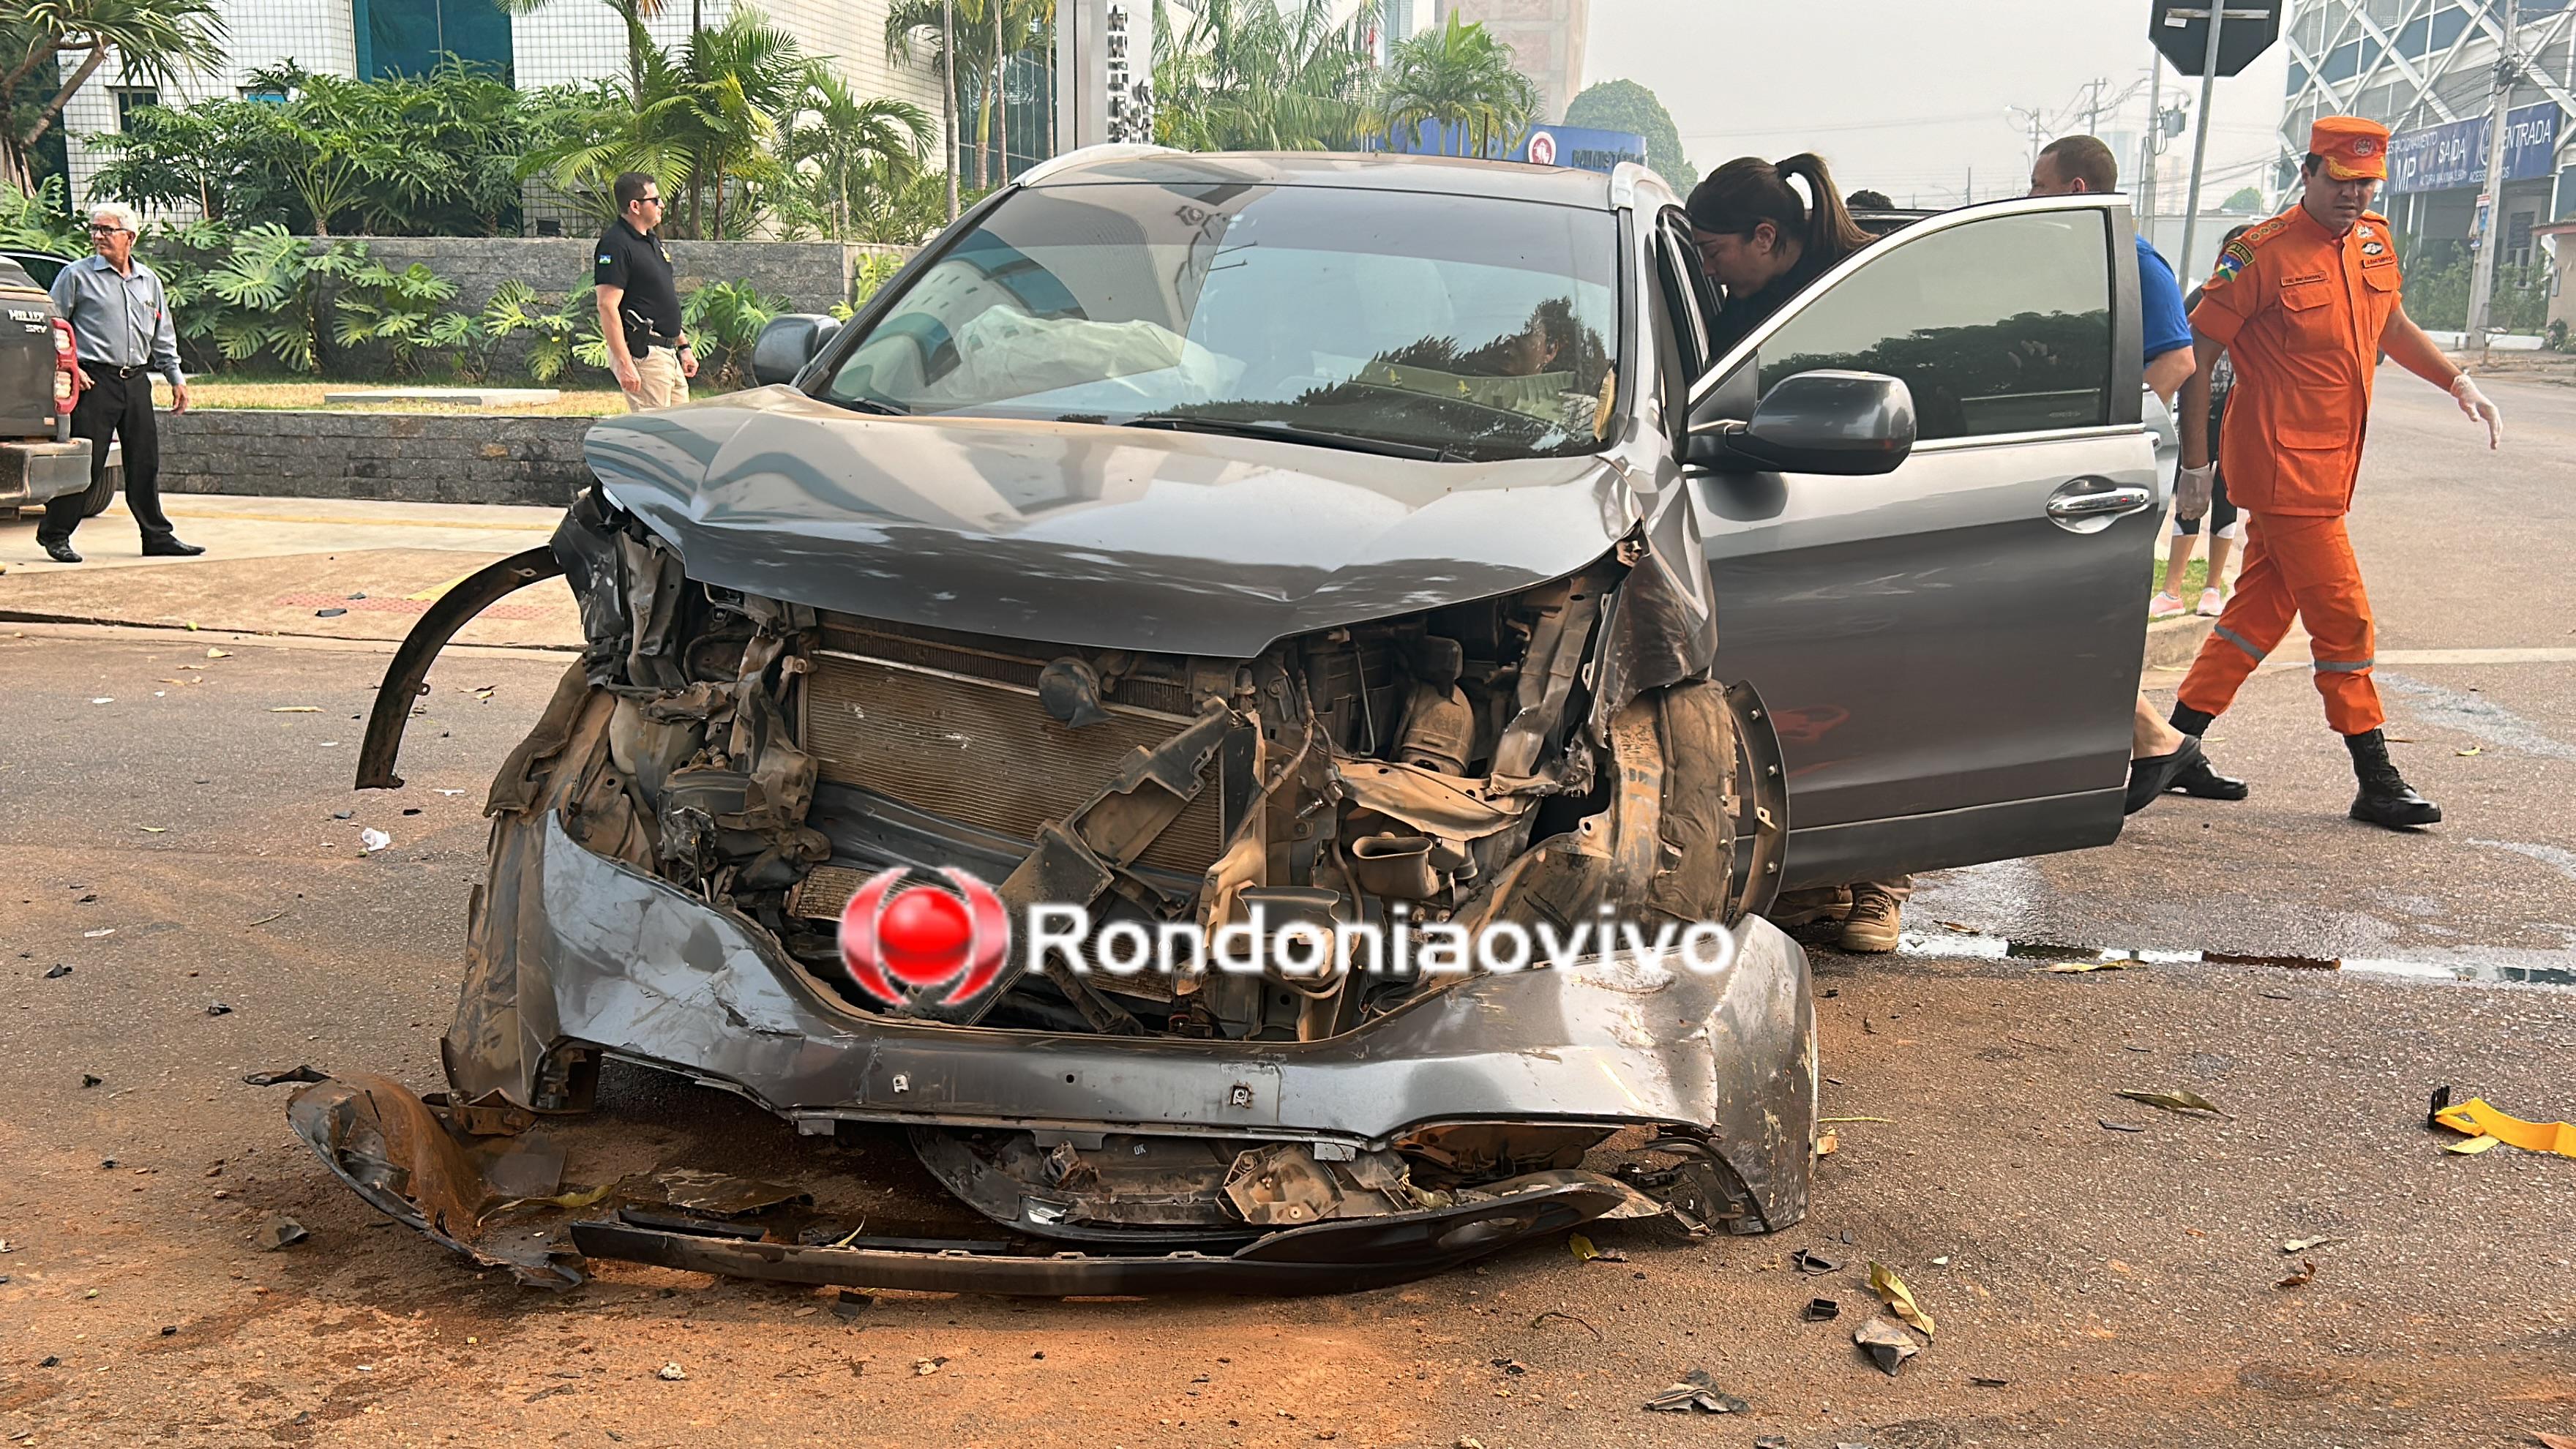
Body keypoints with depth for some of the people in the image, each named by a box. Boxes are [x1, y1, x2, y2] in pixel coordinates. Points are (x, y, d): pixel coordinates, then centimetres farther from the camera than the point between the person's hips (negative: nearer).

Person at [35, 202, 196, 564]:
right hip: (94, 381, -5)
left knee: (145, 462, 7)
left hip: (137, 381, 5)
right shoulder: (77, 275, 1)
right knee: (85, 462, -6)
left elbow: (163, 337, 21)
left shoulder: (149, 280, 15)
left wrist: (176, 377, 16)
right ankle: (55, 534, 5)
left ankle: (157, 536, 14)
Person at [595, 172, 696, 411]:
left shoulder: (653, 240, 17)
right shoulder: (616, 244, -14)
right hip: (642, 354, -10)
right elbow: (607, 306, -19)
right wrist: (624, 364, -24)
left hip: (668, 353, 10)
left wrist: (683, 346, 22)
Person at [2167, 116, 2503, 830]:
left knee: (2261, 610, 11)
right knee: (2343, 617, -5)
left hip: (2328, 467, 8)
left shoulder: (2374, 241, 10)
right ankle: (2377, 782, 4)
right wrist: (2196, 461, -12)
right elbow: (2197, 354, -11)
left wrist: (2458, 382, 18)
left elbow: (2392, 325, 28)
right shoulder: (2263, 253, -12)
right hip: (2285, 468, -8)